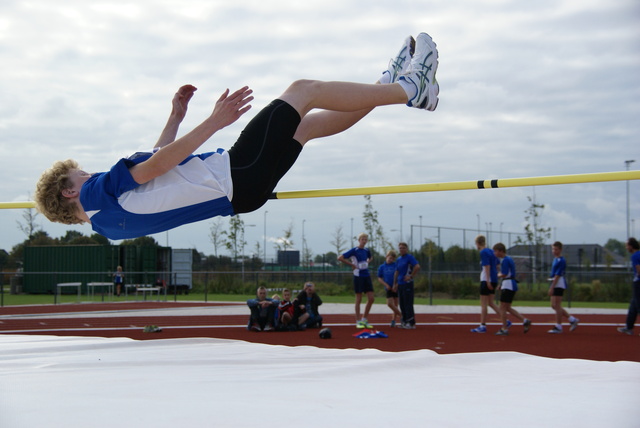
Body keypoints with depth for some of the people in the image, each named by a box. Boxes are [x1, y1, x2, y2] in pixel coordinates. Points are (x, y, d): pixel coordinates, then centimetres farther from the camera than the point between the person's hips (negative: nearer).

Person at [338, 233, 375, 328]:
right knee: (359, 300, 0)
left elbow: (370, 257, 34)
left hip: (367, 276, 6)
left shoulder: (367, 251, 9)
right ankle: (358, 321, 9)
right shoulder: (354, 250, -8)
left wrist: (368, 262, 12)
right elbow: (340, 258, -14)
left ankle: (364, 320, 14)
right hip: (358, 276, -6)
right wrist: (351, 264, -12)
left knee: (371, 299, 2)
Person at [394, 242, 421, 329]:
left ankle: (411, 323, -7)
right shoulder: (398, 260, 17)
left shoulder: (409, 257, -7)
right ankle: (405, 321, 17)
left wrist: (411, 276, -16)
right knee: (402, 304, 10)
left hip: (407, 283, -8)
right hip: (400, 284, 8)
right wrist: (395, 283, 20)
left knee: (408, 304, -9)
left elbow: (417, 267, -19)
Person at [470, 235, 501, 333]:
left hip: (486, 281, -8)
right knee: (490, 302, 15)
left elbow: (487, 267, -18)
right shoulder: (491, 251, 14)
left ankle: (483, 326, 1)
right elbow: (497, 266, 17)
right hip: (494, 280, 8)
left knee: (483, 304, -2)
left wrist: (488, 281, -19)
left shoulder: (483, 252, -11)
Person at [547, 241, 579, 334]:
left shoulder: (561, 261, -14)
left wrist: (552, 287, -21)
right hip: (555, 284, 10)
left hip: (559, 285, -10)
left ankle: (558, 327, 0)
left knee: (557, 306, -6)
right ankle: (572, 319, 16)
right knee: (554, 306, 11)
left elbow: (557, 275, -19)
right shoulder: (555, 259, 15)